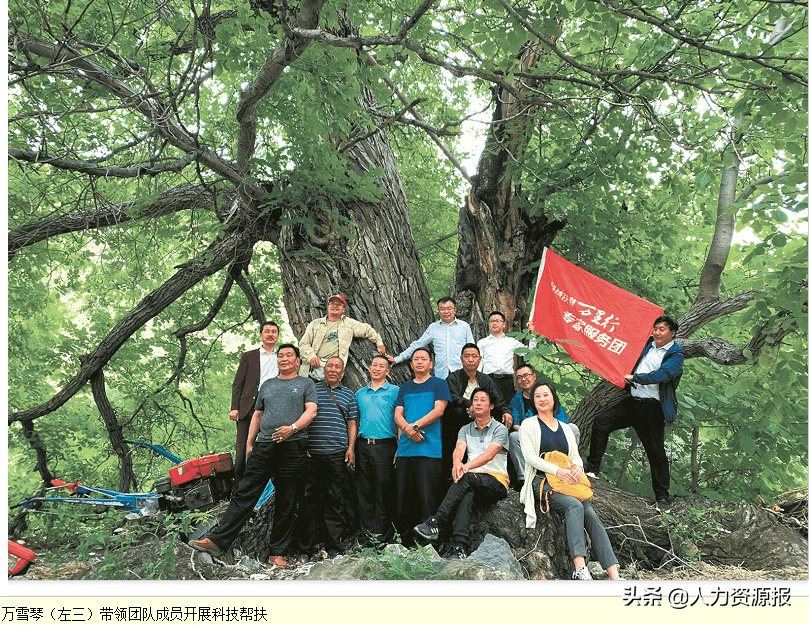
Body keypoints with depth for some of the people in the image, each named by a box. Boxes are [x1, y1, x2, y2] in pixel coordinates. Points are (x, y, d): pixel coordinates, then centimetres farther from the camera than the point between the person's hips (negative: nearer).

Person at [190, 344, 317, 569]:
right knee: (245, 494, -1)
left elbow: (311, 411, -3)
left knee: (286, 502, 2)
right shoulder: (267, 385, 21)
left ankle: (278, 553, 9)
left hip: (292, 447, -3)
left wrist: (293, 428, -20)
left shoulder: (306, 384, 9)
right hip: (263, 447, 3)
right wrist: (249, 444, 13)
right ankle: (218, 540, 0)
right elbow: (257, 415, 22)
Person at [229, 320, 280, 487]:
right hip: (249, 407, -1)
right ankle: (237, 487, 4)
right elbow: (238, 384, 8)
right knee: (243, 449, -5)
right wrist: (234, 408, -4)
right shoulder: (249, 356, 13)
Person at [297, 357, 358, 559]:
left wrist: (351, 447, 1)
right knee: (308, 498, 0)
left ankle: (334, 547, 9)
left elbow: (352, 423, 14)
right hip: (311, 452, -1)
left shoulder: (348, 394, 15)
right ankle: (305, 548, 8)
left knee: (336, 500, 2)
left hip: (337, 454, 1)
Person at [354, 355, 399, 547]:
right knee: (364, 492, 5)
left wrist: (399, 449, -9)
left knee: (383, 491, -3)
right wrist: (352, 448, 10)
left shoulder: (395, 391, 4)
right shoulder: (360, 393, 16)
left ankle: (382, 536, 4)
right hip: (363, 446, 4)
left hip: (384, 445, -4)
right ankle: (366, 535, 12)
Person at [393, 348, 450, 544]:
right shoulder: (404, 388, 21)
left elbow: (438, 410, -4)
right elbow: (397, 415, 11)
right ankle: (405, 540, 14)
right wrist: (407, 428, -9)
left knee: (428, 497, -8)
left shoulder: (439, 384, 8)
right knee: (403, 497, 5)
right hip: (405, 448, 5)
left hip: (429, 448, -4)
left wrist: (415, 425, -13)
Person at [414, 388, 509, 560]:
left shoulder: (500, 429, 5)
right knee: (467, 496, -34)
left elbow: (489, 454, -13)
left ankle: (435, 523, -43)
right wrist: (457, 463, -28)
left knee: (465, 478, -35)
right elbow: (459, 449, -1)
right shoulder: (465, 429, 20)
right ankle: (459, 549, -49)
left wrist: (466, 467, -29)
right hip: (472, 482, 3)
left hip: (496, 481, -3)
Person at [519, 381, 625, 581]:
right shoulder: (529, 425, 10)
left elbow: (575, 455, 17)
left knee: (591, 515, -22)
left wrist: (577, 467, -10)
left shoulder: (565, 428, 25)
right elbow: (529, 456, -3)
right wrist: (557, 470, -18)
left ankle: (614, 575, -30)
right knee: (574, 506, -33)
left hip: (568, 481, 4)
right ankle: (580, 570, -42)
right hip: (542, 480, -4)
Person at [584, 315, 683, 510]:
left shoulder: (676, 355, -3)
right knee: (601, 421, -11)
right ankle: (592, 467, -1)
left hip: (653, 409, -5)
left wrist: (634, 378, -18)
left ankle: (662, 496, 16)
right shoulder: (647, 345, 14)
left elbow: (662, 375, -20)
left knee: (656, 452, 0)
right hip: (633, 401, 5)